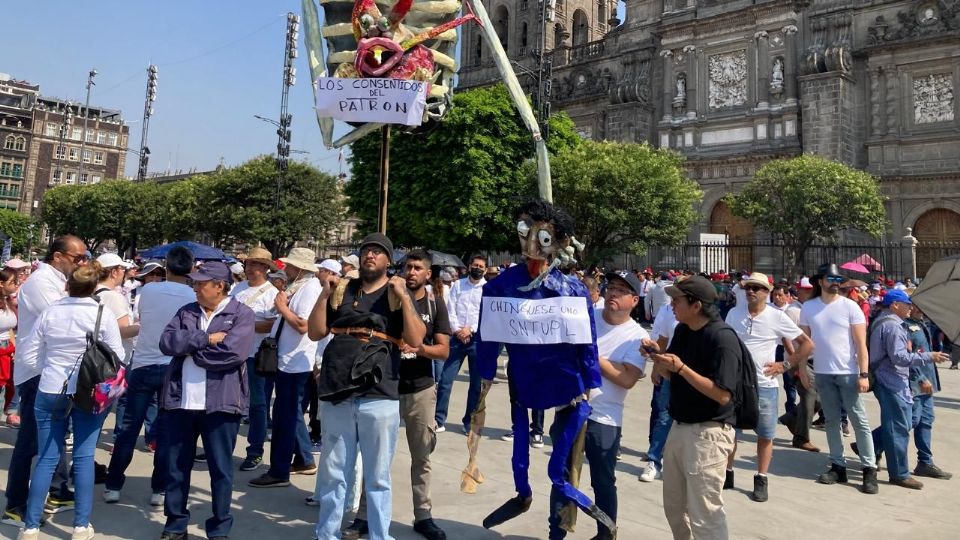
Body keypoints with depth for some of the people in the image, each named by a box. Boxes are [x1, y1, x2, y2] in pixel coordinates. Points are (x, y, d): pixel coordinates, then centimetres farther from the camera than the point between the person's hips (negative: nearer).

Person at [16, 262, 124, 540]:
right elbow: (117, 356, -6)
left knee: (47, 458, 9)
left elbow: (26, 355, 3)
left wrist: (50, 367, 15)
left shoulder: (49, 313, -2)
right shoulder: (103, 315, -9)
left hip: (51, 392, 2)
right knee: (84, 457, 5)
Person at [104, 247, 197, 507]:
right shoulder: (194, 297, -6)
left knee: (129, 428, 11)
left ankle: (113, 486, 19)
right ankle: (159, 490, 12)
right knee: (167, 432, 7)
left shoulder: (147, 290, -1)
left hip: (143, 365, 1)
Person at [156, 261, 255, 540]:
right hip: (181, 401, 5)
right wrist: (206, 339, -14)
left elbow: (232, 351, -18)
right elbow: (167, 342, -3)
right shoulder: (186, 312, 12)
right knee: (175, 467, 13)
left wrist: (189, 347, -7)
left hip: (221, 402, -4)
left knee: (220, 469, 6)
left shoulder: (242, 314, -3)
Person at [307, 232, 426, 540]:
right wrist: (325, 294, -3)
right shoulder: (341, 291, 12)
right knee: (332, 473, 14)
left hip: (380, 397, -2)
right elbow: (315, 333, 7)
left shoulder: (398, 294, 5)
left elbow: (416, 340, -6)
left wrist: (404, 298, -14)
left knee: (377, 477, 8)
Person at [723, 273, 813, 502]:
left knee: (765, 434, 8)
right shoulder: (734, 313, 1)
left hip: (764, 385, -2)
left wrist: (785, 365, -7)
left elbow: (807, 344, -3)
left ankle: (761, 480, 22)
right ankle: (727, 473, 26)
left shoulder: (777, 317, -7)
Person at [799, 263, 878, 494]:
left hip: (848, 373, -3)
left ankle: (869, 469, 8)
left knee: (859, 421, 0)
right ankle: (838, 466, 19)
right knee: (831, 421, 10)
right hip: (822, 373, 3)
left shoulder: (850, 306, -5)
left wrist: (863, 374, -12)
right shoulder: (808, 307, 2)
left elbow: (861, 343, -7)